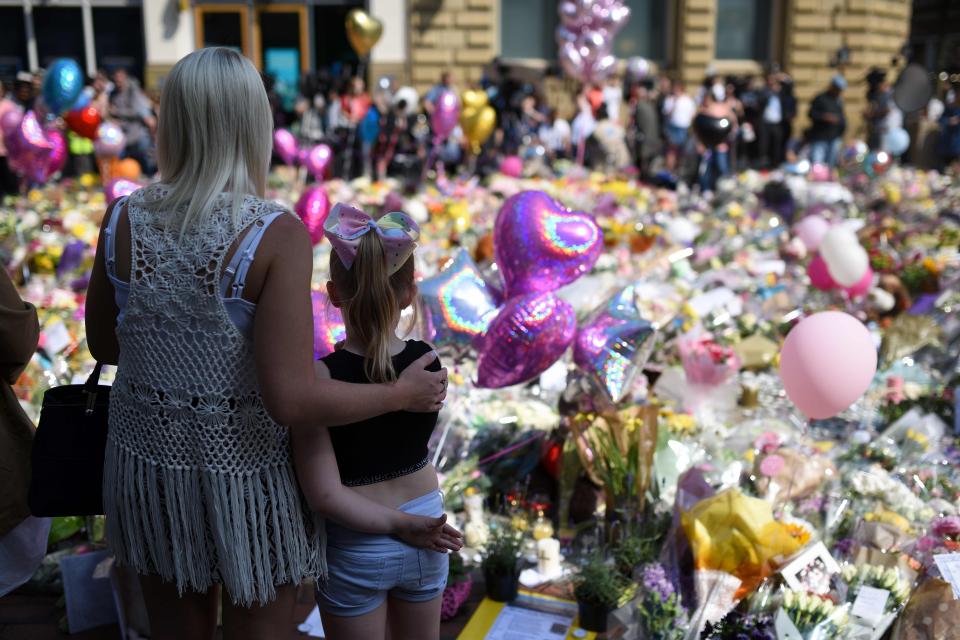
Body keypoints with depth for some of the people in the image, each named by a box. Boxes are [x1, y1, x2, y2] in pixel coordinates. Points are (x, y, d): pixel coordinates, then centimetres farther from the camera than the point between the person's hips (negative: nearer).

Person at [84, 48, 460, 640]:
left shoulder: (123, 219, -7)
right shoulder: (277, 234, -22)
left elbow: (103, 346, 7)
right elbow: (292, 401, -25)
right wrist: (403, 394, -11)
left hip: (149, 462, 5)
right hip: (243, 475, -4)